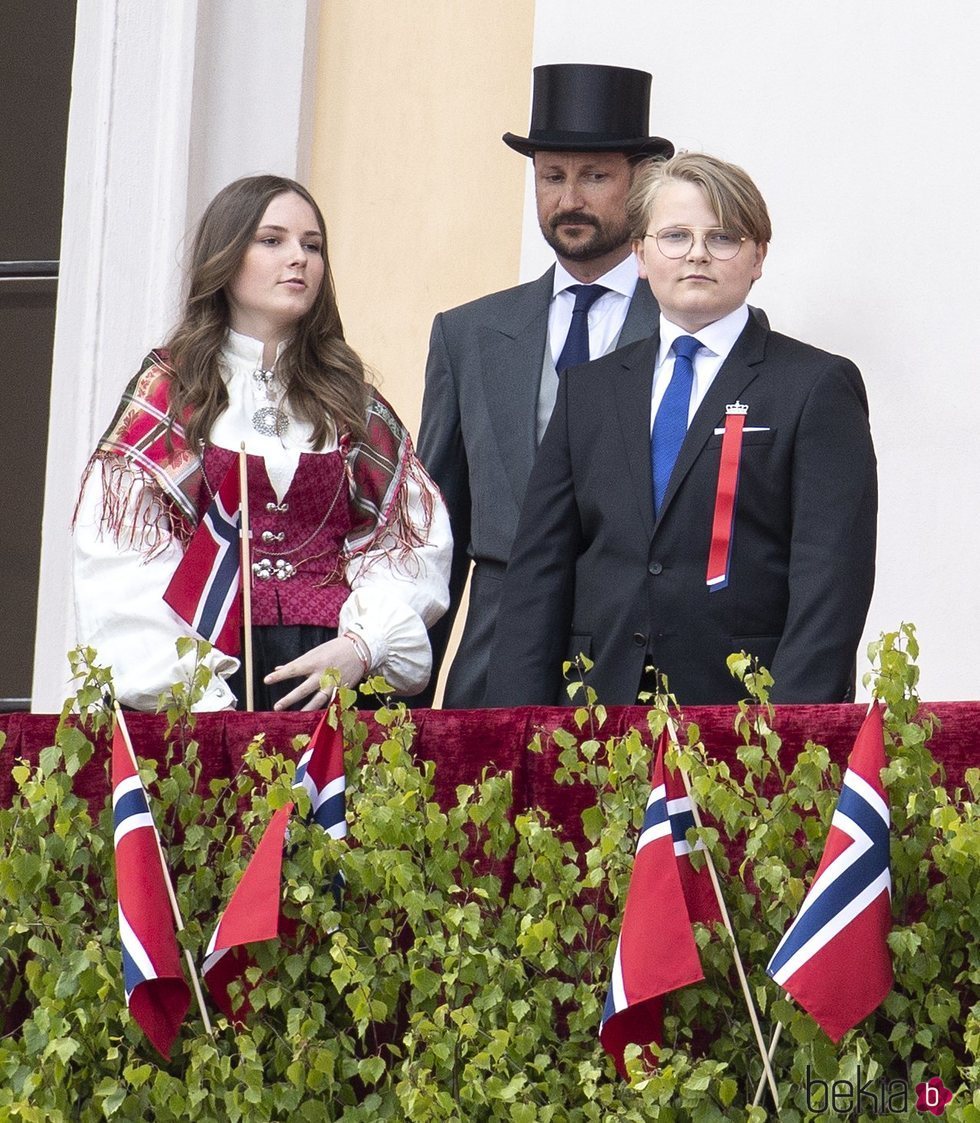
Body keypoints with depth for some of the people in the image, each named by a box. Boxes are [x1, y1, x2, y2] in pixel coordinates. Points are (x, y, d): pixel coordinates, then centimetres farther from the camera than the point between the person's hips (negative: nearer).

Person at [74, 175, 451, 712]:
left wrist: (361, 646, -12)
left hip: (336, 672, 2)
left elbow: (415, 542, 6)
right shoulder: (169, 389, 8)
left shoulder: (350, 399, 14)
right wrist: (186, 688, -14)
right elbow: (122, 563, -2)